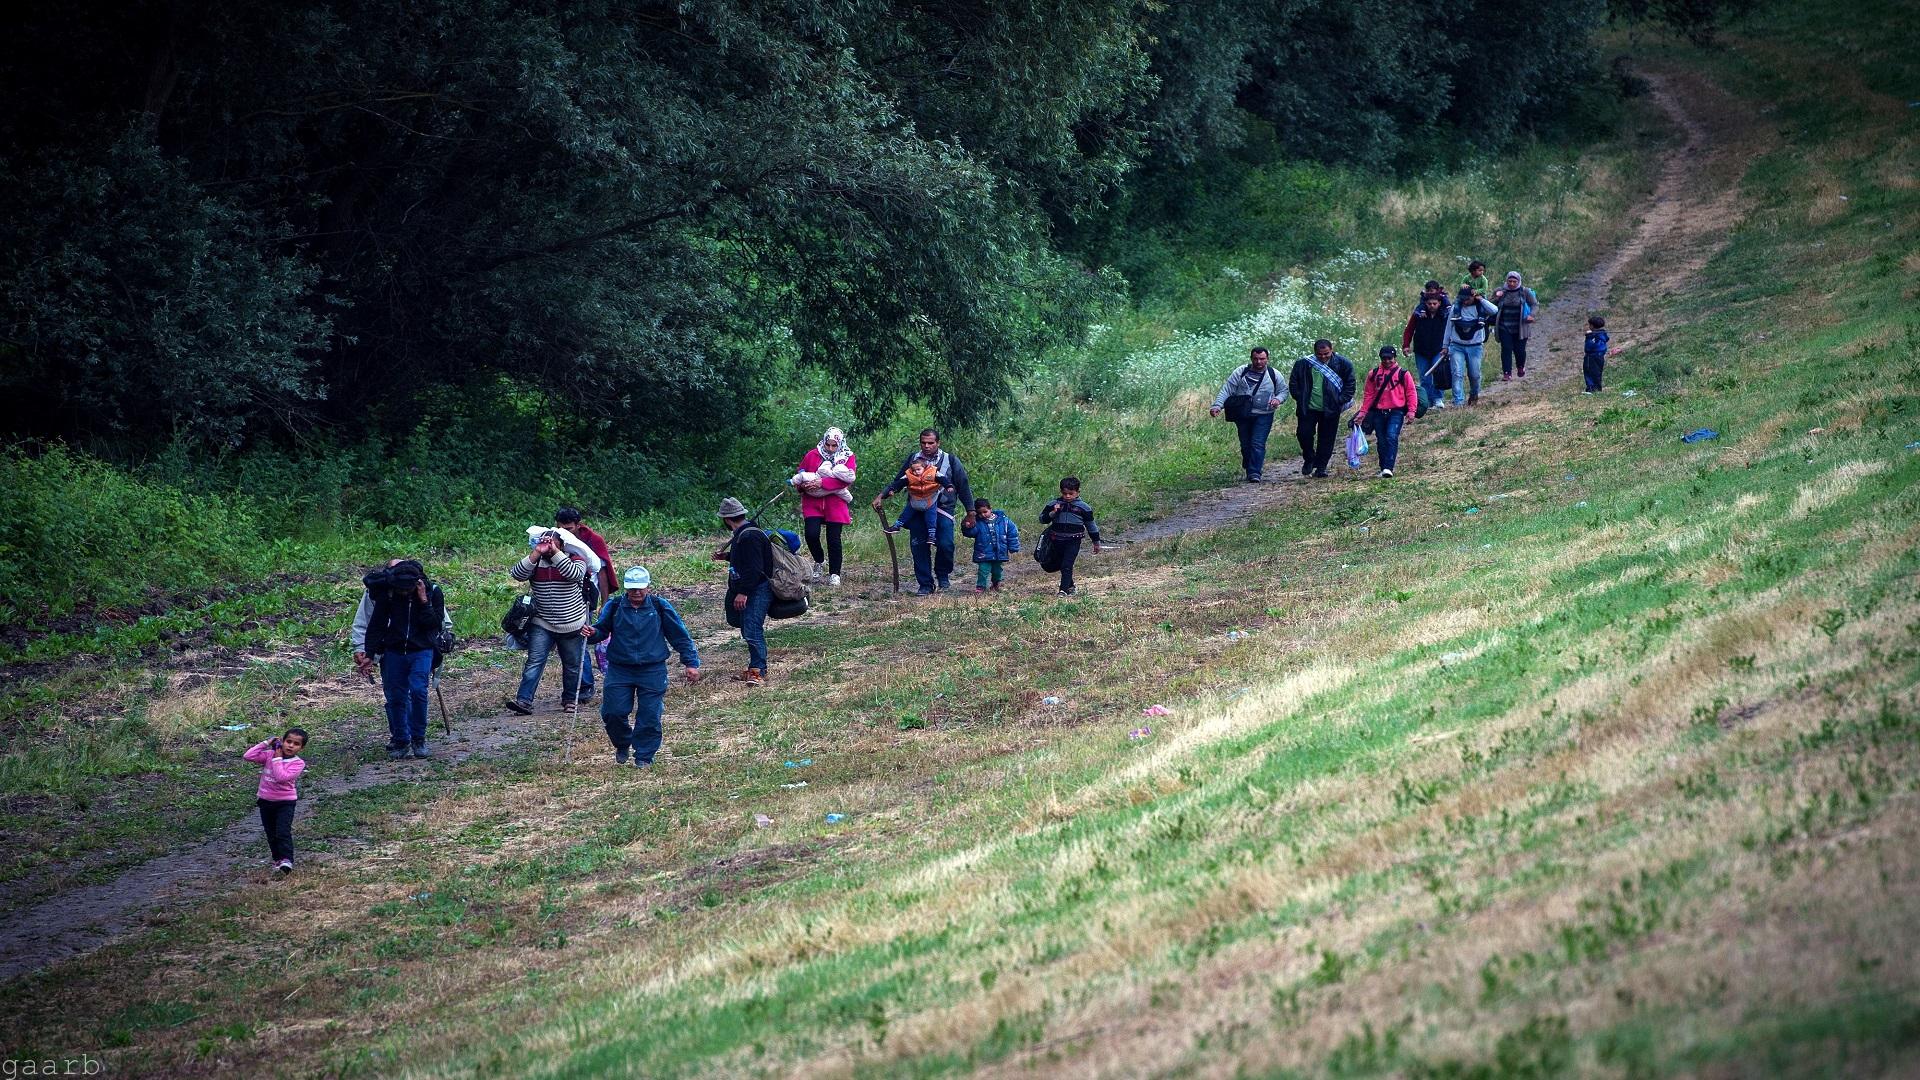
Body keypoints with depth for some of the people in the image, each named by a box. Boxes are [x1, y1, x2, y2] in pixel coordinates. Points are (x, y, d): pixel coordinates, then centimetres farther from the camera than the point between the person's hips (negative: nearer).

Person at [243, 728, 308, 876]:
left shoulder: (297, 763, -13)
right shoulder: (269, 754, -3)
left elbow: (282, 777, -28)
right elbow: (248, 756, -13)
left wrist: (277, 758, -20)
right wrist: (266, 744, -11)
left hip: (285, 801, -4)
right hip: (265, 801, 4)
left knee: (283, 833, -18)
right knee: (271, 834, 12)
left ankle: (286, 860, -19)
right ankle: (277, 859, 25)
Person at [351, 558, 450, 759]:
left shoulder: (432, 592, -8)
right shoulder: (387, 594, -5)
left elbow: (436, 624, -13)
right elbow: (375, 625, 0)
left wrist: (424, 601, -22)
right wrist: (369, 655, -4)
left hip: (421, 651, -2)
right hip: (394, 651, 2)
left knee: (418, 691, -17)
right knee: (395, 697, 1)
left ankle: (418, 739, -4)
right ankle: (400, 741, 11)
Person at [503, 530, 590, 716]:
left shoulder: (575, 560, -6)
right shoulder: (536, 563, 0)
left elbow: (574, 574, -28)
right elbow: (517, 574, -17)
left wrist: (556, 553, -28)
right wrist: (537, 553, -24)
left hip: (571, 625, -1)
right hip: (542, 624, 1)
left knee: (572, 665, 12)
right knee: (534, 661, -12)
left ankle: (570, 700, 30)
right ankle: (524, 700, -18)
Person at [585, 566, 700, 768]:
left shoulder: (660, 607, 1)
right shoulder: (614, 607, 2)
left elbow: (680, 636, 6)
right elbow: (601, 629, 8)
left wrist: (691, 663, 4)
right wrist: (592, 633, -17)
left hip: (652, 670, -1)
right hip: (619, 669, 1)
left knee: (650, 715, -5)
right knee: (613, 712, -6)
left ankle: (644, 756, 10)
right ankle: (622, 745, 22)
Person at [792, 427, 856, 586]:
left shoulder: (847, 457, 1)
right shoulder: (812, 455, 5)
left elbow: (846, 479, -14)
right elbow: (800, 475, 14)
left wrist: (822, 483, -23)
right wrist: (802, 486, -10)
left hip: (835, 504, -1)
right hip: (813, 502, 1)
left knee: (834, 539, -1)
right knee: (812, 534, -14)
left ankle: (834, 574, 11)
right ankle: (819, 561, 14)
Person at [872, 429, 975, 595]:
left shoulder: (950, 461, 5)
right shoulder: (912, 459, 10)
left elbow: (963, 487, 8)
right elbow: (897, 482, 14)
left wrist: (971, 512, 5)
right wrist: (881, 496, 0)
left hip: (942, 509, -2)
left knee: (945, 545, -17)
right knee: (919, 547, -6)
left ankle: (943, 575, 11)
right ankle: (926, 585, 6)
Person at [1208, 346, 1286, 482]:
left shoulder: (1274, 375, 2)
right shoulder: (1240, 372, -1)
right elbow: (1226, 390, -5)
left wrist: (1277, 399, -13)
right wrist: (1217, 405, -17)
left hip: (1263, 416, -1)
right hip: (1243, 415, 1)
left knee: (1258, 444, -13)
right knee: (1245, 444, 8)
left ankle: (1254, 473, -15)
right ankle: (1248, 468, 25)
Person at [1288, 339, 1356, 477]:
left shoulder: (1342, 364, -3)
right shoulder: (1303, 364, -2)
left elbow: (1349, 383, 3)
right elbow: (1293, 383, 7)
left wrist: (1341, 400, -6)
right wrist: (1300, 399, -3)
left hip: (1330, 409, -1)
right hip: (1308, 409, 1)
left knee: (1327, 439, 2)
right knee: (1304, 434, -3)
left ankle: (1321, 466, 12)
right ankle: (1309, 460, 21)